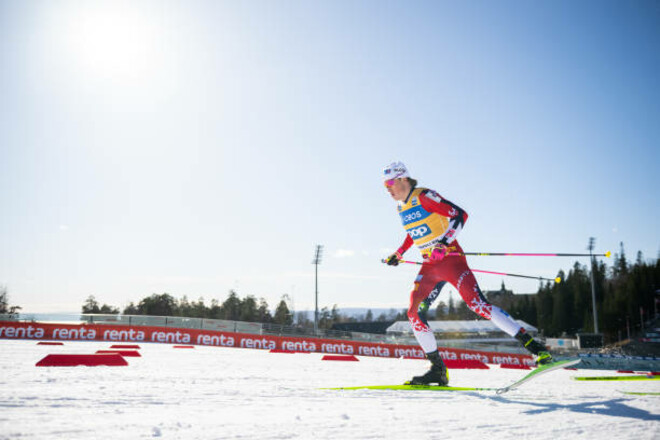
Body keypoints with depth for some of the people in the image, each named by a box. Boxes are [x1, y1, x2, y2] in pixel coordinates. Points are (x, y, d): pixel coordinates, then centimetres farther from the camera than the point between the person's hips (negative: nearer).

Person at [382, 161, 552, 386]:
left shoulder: (424, 196, -12)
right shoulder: (401, 207, 13)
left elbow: (460, 214, -17)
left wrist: (444, 243, -27)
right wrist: (399, 253, 31)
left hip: (450, 259, -8)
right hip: (430, 266, 8)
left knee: (477, 303, -21)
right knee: (415, 313, -2)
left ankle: (532, 345, -14)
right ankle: (438, 370, 6)